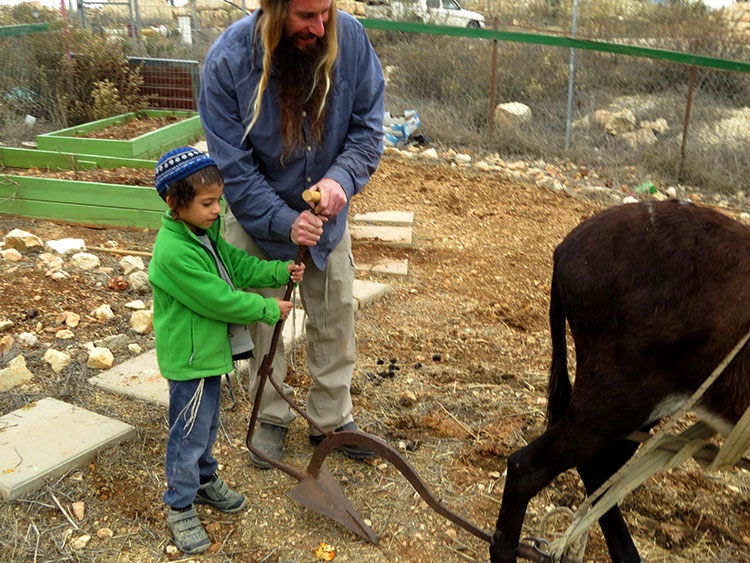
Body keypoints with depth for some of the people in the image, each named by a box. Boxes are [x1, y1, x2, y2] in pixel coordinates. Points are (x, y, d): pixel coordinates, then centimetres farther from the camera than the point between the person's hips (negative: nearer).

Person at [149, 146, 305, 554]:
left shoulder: (206, 232, 2)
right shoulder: (173, 253, -29)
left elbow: (239, 265, 8)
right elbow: (218, 299, -27)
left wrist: (281, 271, -6)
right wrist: (269, 310, -17)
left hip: (210, 349, 9)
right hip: (189, 358, -9)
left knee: (208, 423, 25)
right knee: (189, 433, 5)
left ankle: (205, 480, 45)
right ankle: (180, 508, 23)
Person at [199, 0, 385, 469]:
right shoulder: (228, 61, -25)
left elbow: (368, 125, -9)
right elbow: (233, 165, -20)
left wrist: (342, 177, -28)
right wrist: (284, 221, -29)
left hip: (326, 214, 2)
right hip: (258, 218, -2)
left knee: (335, 317, 11)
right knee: (262, 319, 10)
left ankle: (333, 418, 31)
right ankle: (272, 417, 33)